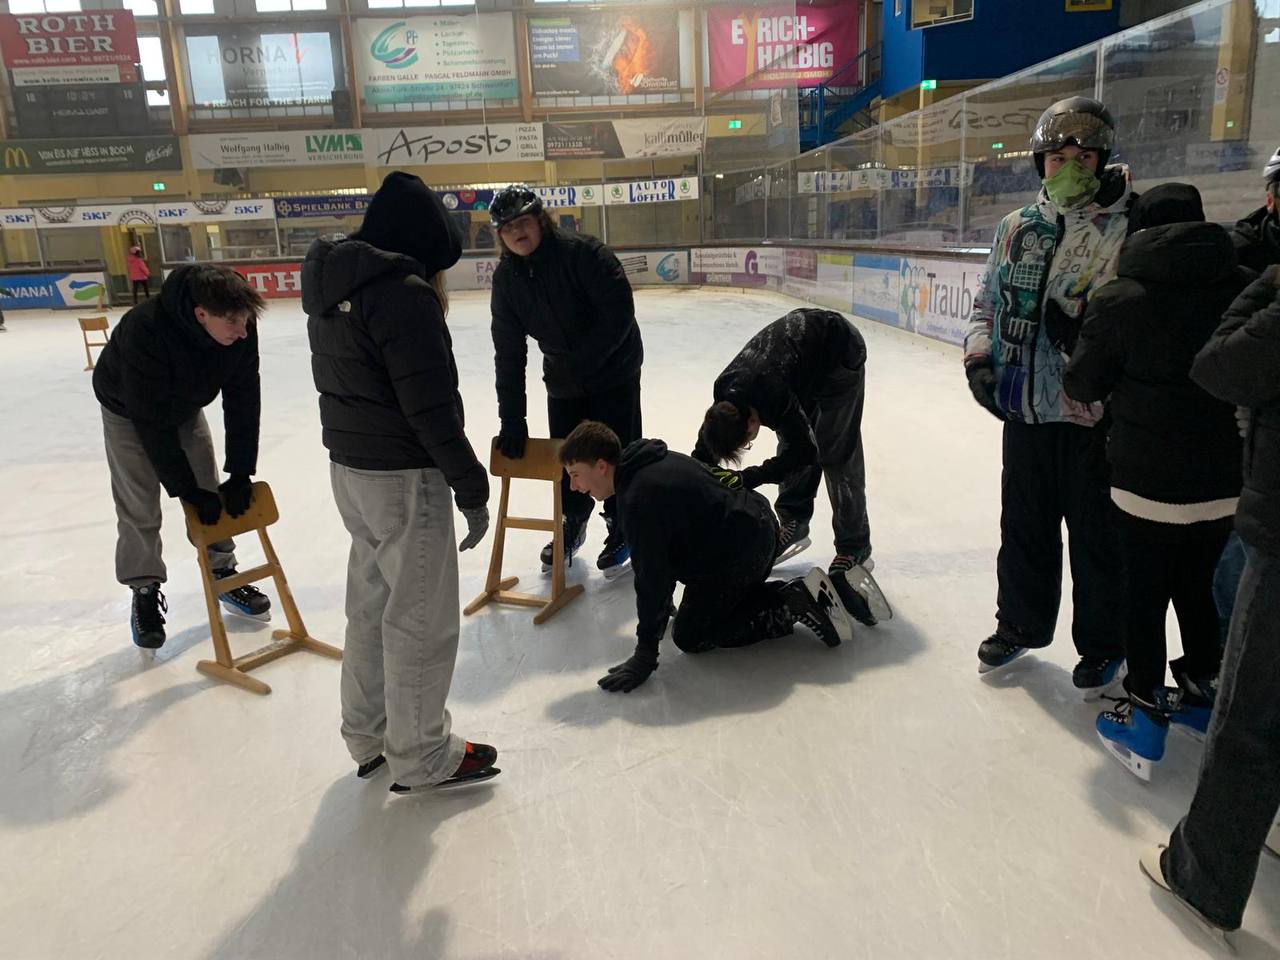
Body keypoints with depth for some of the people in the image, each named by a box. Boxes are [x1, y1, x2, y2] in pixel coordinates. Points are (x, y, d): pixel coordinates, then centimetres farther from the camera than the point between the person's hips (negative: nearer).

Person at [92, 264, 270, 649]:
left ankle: (223, 573, 24)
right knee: (139, 509, -2)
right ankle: (145, 592, 16)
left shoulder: (241, 327, -30)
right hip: (129, 411, -4)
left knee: (212, 493, 7)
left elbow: (243, 400, -21)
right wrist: (186, 490, -30)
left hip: (186, 405, 4)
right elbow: (151, 421, -35)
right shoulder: (145, 331, -42)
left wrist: (240, 474, -21)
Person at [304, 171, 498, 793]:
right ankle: (421, 758, 21)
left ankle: (369, 737, 37)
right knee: (421, 619, 5)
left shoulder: (330, 286, 7)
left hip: (347, 467, 9)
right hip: (406, 478, -9)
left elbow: (344, 380, 12)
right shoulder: (405, 294, -20)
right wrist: (470, 488, -15)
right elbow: (431, 406, -22)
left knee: (372, 604, 21)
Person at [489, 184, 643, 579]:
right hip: (562, 382, 5)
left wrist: (580, 362, -26)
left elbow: (619, 314, -26)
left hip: (614, 372, -5)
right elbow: (508, 351, -5)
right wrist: (512, 419, -8)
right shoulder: (506, 278, -5)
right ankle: (573, 522, 36)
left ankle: (621, 530, 23)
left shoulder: (584, 253, -22)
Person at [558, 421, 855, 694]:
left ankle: (795, 604, -5)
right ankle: (801, 593, 13)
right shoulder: (651, 463, 8)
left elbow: (651, 576, -24)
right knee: (729, 602, 30)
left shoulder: (638, 498, -24)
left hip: (738, 553, -10)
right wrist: (663, 605, 28)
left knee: (690, 637, 3)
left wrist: (645, 655, -18)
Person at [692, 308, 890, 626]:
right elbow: (704, 452, -4)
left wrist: (750, 477, -29)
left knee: (836, 453, -8)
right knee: (790, 439, 6)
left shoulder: (775, 396, -39)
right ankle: (793, 524, 22)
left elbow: (806, 451, -29)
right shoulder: (724, 390, -16)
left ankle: (854, 549, -1)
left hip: (841, 350, -7)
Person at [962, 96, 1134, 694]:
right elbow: (988, 301, 17)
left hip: (1093, 412, -4)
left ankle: (1102, 646, 27)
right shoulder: (1016, 230, 9)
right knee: (1024, 523, 17)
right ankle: (1021, 624, 36)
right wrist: (980, 355, 2)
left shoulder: (1126, 231, -6)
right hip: (1024, 405, 5)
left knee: (1096, 535, 7)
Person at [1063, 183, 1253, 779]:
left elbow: (1081, 384, -4)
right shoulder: (1246, 288, -5)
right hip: (1226, 482, 4)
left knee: (1144, 596, 10)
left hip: (1148, 483, -3)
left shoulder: (1119, 300, -14)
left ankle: (1144, 718, 18)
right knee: (1197, 587, 22)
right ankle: (1203, 693, 37)